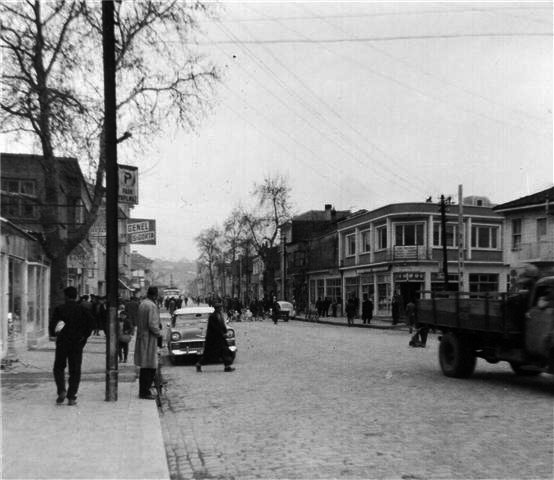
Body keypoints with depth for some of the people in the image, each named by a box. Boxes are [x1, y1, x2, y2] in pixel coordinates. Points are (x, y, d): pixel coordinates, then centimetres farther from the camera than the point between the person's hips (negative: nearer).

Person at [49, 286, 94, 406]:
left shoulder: (59, 309, -2)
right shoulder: (83, 310, 2)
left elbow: (52, 324, -13)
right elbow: (90, 325, -7)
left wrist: (53, 335, 1)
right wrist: (84, 337, 1)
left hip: (62, 343, -1)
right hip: (77, 344, 1)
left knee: (59, 368, 15)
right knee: (75, 371, 6)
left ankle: (61, 391, -3)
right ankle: (71, 397, 2)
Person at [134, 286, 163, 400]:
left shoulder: (142, 304, 10)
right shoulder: (152, 306, -18)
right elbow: (152, 325, -24)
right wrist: (159, 333, -6)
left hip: (141, 338, 9)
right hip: (149, 340, -9)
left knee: (144, 367, 15)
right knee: (150, 368, -3)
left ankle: (143, 391, 21)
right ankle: (145, 392, 0)